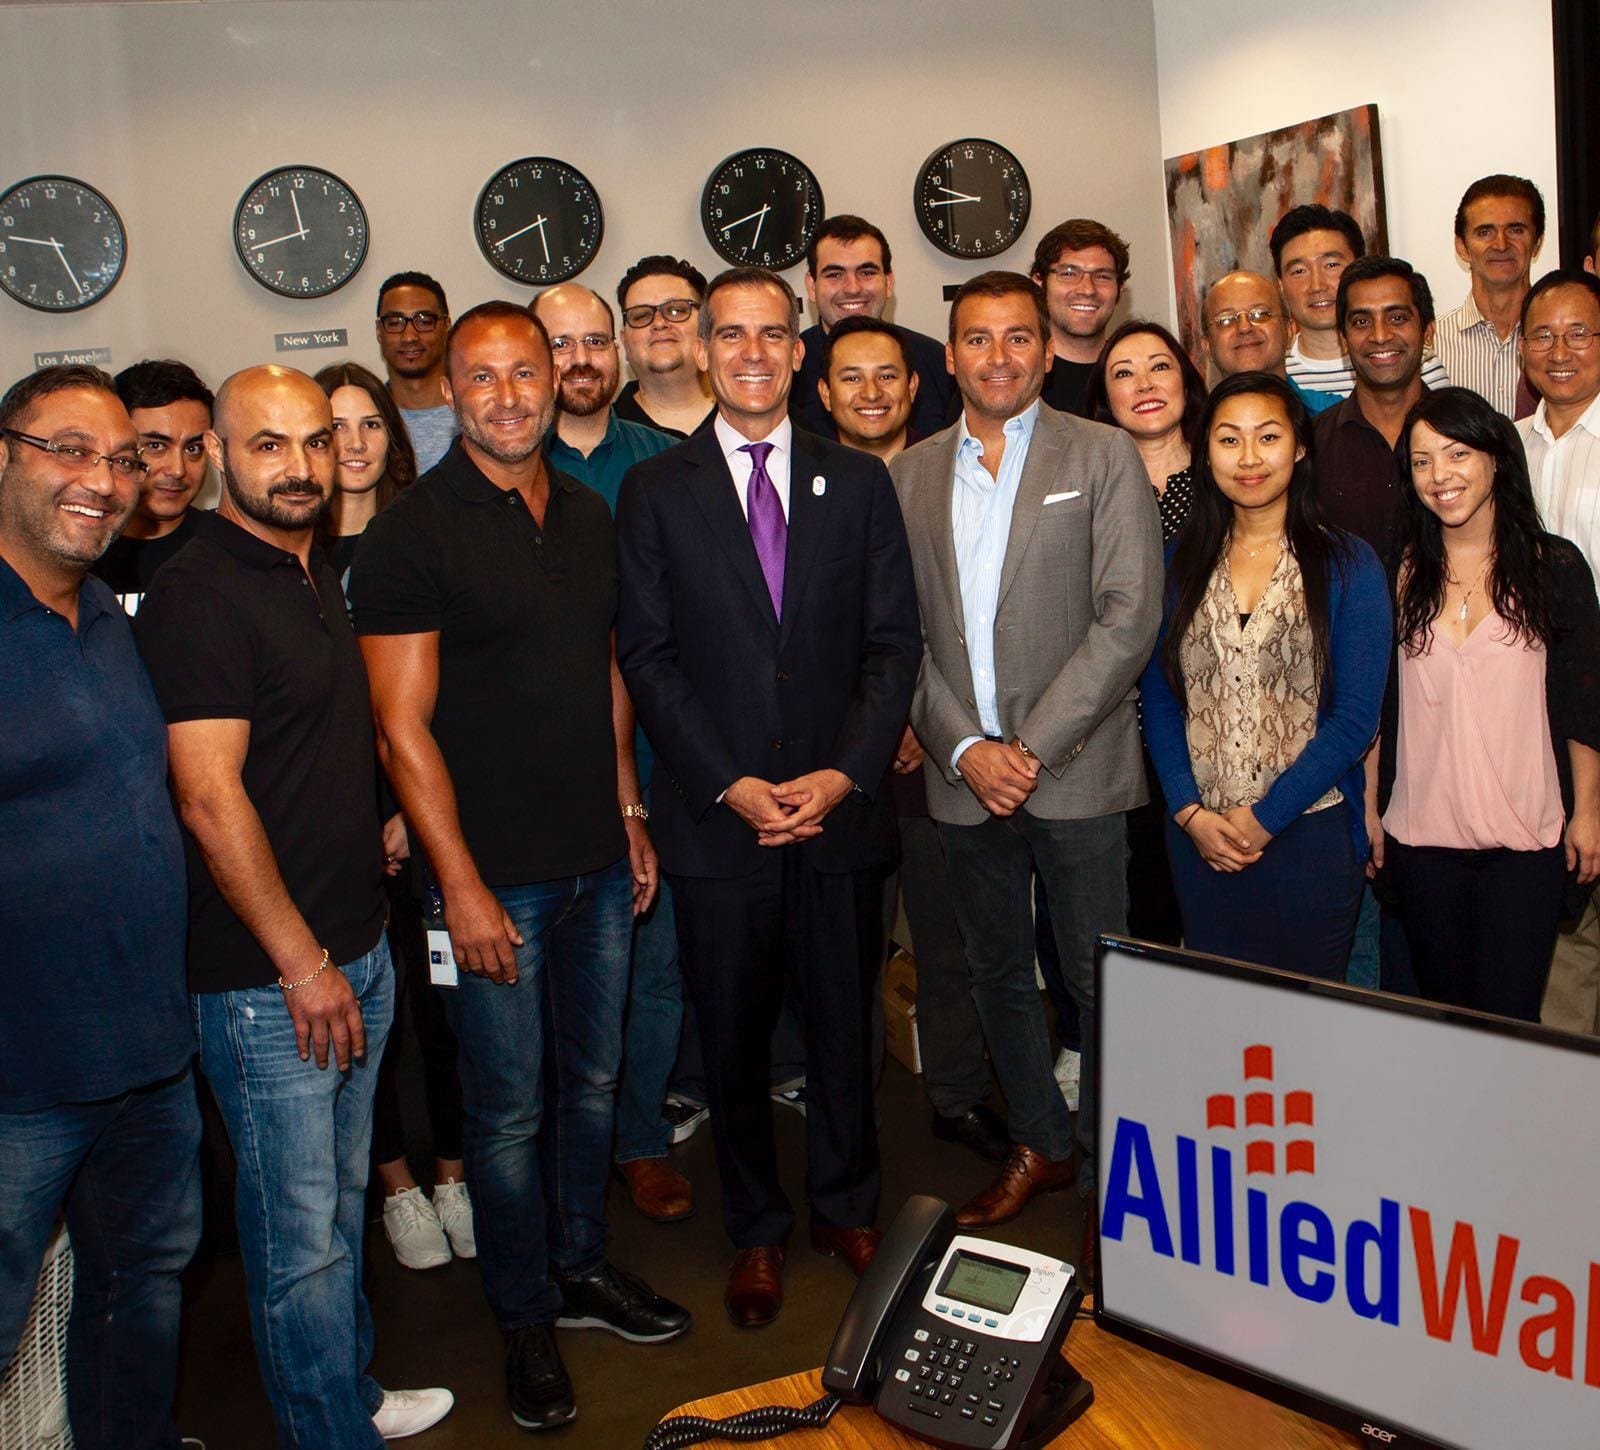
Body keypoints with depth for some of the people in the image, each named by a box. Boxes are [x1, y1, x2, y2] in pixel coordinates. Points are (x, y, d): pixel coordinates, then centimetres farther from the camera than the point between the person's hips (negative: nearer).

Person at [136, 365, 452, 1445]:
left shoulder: (317, 573, 12)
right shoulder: (198, 593, -15)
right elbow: (210, 797, -20)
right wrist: (303, 963, -18)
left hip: (357, 949, 8)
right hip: (266, 979, -8)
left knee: (342, 1199, 20)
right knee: (301, 1236, 4)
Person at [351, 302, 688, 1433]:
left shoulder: (589, 515, 9)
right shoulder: (414, 532, -10)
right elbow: (404, 725, -13)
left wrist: (632, 813, 13)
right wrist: (462, 885, -15)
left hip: (598, 863, 6)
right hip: (495, 874, -5)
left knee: (594, 1077, 17)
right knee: (510, 1107, 6)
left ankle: (583, 1267, 36)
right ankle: (526, 1319, 25)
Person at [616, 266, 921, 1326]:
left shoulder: (859, 482, 7)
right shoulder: (655, 491, 3)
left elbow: (895, 641, 3)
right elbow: (647, 656, -2)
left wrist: (848, 772, -9)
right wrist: (729, 785, -11)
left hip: (844, 807, 1)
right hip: (719, 818, -1)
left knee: (845, 1027, 13)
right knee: (735, 1040, 10)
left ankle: (848, 1210, 34)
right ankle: (758, 1233, 29)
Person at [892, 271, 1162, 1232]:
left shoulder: (1104, 457, 0)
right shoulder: (911, 474, 9)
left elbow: (1129, 616, -9)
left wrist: (1033, 746, -14)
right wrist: (963, 747, -7)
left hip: (1075, 769, -3)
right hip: (963, 773, 4)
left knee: (1100, 978, 1)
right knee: (998, 973, 14)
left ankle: (1113, 1166, 21)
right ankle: (1039, 1147, 32)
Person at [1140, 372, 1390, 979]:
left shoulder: (1347, 564, -4)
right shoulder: (1182, 563, 6)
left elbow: (1355, 719, -8)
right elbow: (1159, 701, 5)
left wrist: (1264, 818, -12)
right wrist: (1190, 813, -7)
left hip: (1309, 835, -3)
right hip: (1198, 838, 3)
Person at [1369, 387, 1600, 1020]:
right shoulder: (1402, 574, 5)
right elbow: (1378, 702, 8)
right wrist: (1369, 805, 6)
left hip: (1525, 833, -2)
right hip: (1420, 831, 2)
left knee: (1507, 1016, -3)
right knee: (1444, 1004, 11)